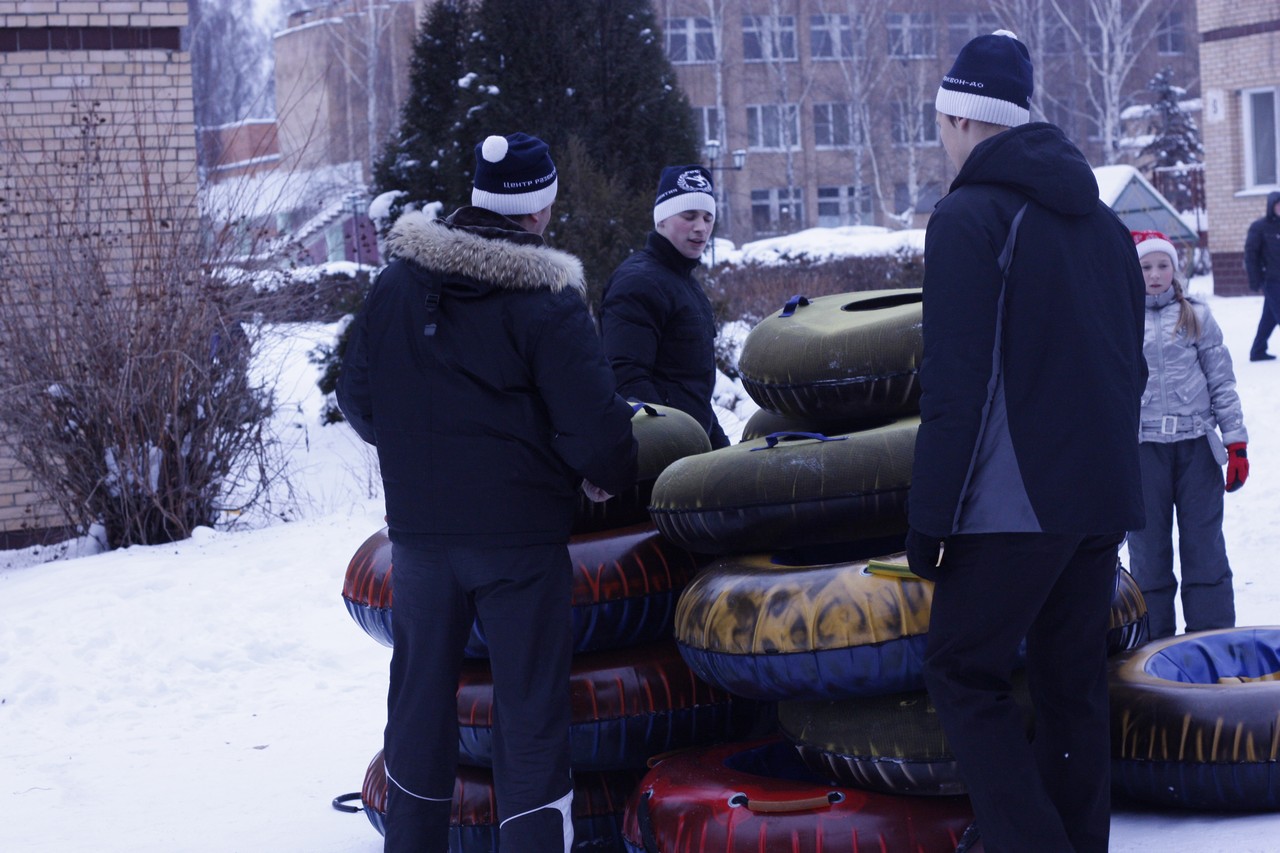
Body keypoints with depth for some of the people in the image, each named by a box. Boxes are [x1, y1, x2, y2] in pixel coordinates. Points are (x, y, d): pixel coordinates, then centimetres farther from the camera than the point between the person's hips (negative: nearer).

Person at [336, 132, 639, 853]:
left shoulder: (397, 283, 4)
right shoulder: (546, 299, -12)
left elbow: (357, 400, 11)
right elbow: (594, 423, -16)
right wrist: (612, 477, 4)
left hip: (418, 524, 5)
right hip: (520, 532, -5)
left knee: (422, 693, 16)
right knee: (531, 708, 1)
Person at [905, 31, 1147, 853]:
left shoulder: (969, 217, -9)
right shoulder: (1103, 222, 14)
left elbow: (955, 386, -15)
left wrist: (930, 519, -11)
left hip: (1015, 500, -7)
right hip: (1104, 495, 7)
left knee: (963, 671, -1)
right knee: (1074, 683, 12)